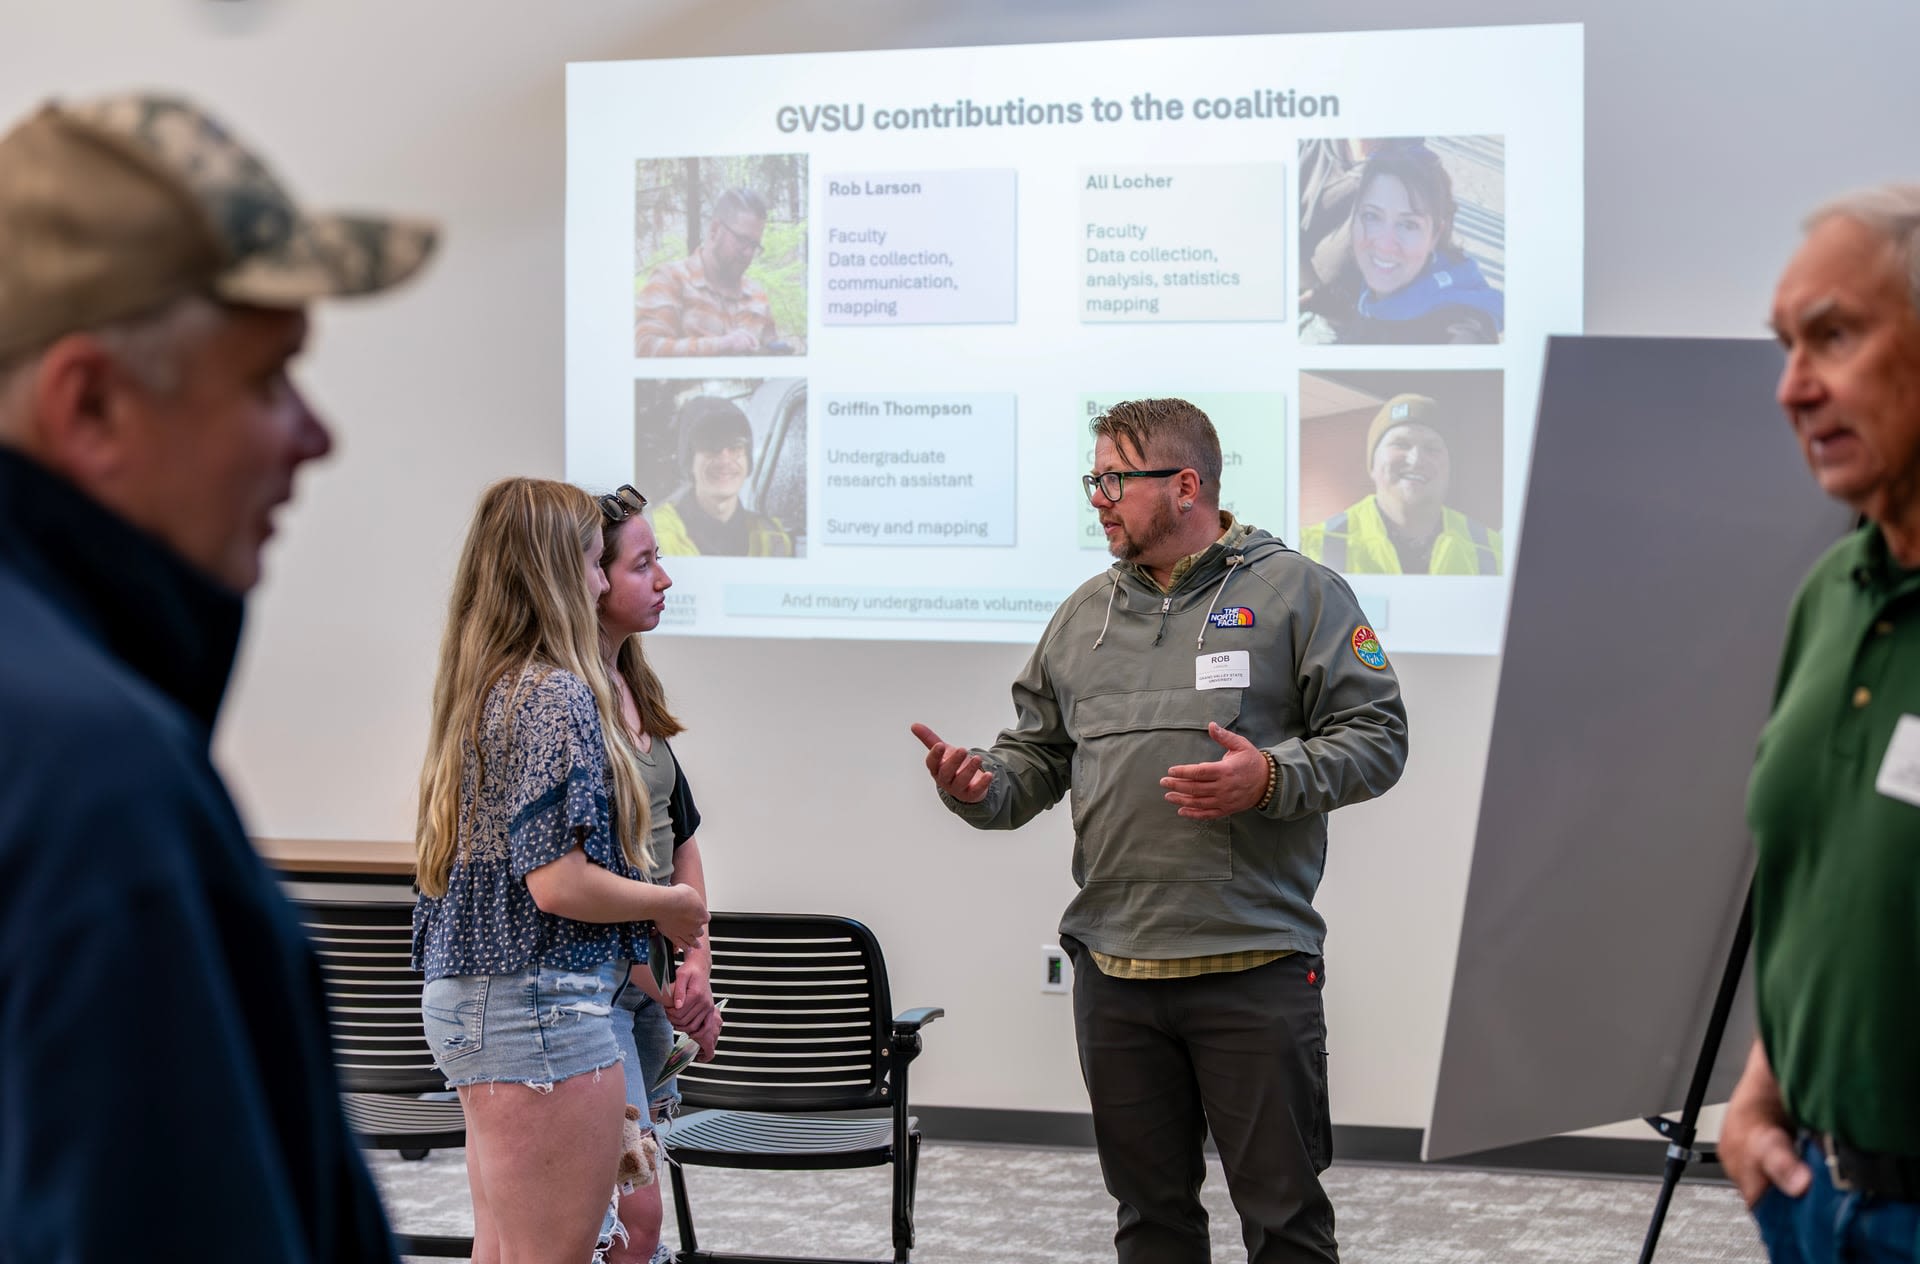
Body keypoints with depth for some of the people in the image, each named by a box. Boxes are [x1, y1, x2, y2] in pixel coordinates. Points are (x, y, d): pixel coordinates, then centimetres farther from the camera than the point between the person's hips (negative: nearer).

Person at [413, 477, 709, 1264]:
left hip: (469, 996, 10)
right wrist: (669, 904, -4)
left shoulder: (482, 690, 13)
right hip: (538, 1003, -10)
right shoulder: (558, 696, -15)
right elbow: (558, 882, -21)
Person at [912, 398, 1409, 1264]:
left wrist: (1270, 778, -19)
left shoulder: (1297, 593, 0)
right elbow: (1036, 757, 19)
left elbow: (1375, 738, -3)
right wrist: (980, 785, -2)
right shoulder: (1084, 615, 15)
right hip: (1114, 972, 5)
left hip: (1254, 968, -5)